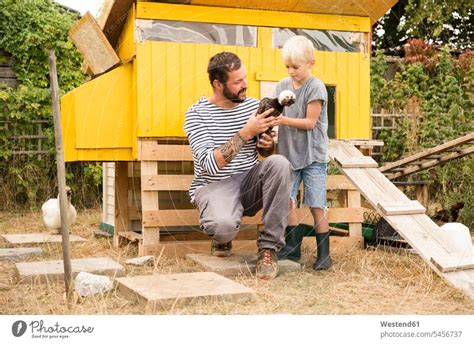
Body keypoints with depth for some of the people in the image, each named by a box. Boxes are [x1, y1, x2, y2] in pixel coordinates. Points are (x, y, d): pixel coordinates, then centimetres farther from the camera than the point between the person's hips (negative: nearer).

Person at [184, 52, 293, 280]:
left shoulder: (253, 105, 4)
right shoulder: (196, 114, -10)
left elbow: (266, 154, 17)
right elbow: (210, 165, -22)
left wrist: (268, 145, -8)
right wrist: (245, 133, -27)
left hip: (249, 183, 5)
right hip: (214, 186, -4)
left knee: (279, 163, -28)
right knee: (225, 225, -38)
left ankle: (269, 246, -19)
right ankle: (222, 238, 5)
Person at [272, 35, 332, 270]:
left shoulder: (316, 88, -10)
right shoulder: (282, 85, 8)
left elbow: (310, 122, -13)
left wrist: (283, 120, -22)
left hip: (312, 156, -5)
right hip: (289, 154, 5)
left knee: (316, 205, -1)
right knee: (287, 199, 1)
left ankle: (323, 253, 10)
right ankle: (293, 246, 14)